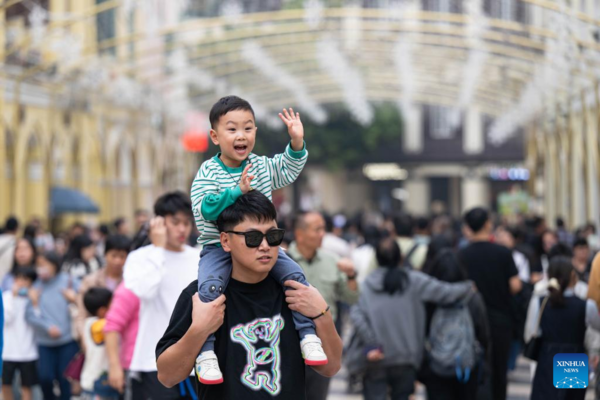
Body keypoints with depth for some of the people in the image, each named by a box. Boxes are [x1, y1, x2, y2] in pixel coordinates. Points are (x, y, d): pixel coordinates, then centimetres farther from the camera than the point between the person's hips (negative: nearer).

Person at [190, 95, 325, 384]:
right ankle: (205, 351, -23)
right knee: (210, 286, -31)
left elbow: (289, 170, 11)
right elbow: (204, 210, -19)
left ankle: (308, 335, -3)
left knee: (295, 275, -14)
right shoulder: (208, 172, -9)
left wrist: (297, 142, -6)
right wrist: (236, 191, -31)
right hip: (218, 249, -4)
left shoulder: (262, 167, 6)